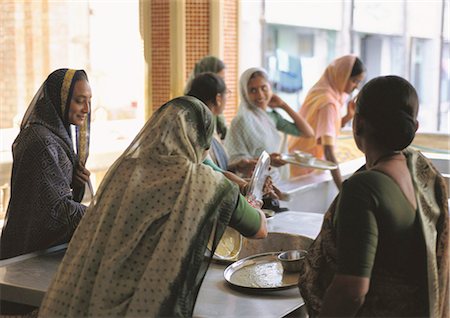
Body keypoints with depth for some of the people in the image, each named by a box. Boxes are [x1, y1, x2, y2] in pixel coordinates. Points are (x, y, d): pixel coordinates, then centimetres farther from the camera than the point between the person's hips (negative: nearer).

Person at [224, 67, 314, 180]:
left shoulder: (273, 116, 11)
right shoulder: (241, 121, -9)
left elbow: (308, 132, 11)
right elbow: (234, 160, -11)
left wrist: (284, 106, 7)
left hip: (274, 180, 7)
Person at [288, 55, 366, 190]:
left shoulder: (330, 93, 2)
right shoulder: (328, 102, -25)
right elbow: (329, 151, -32)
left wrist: (349, 116, -6)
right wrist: (343, 189, -36)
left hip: (312, 158, 9)